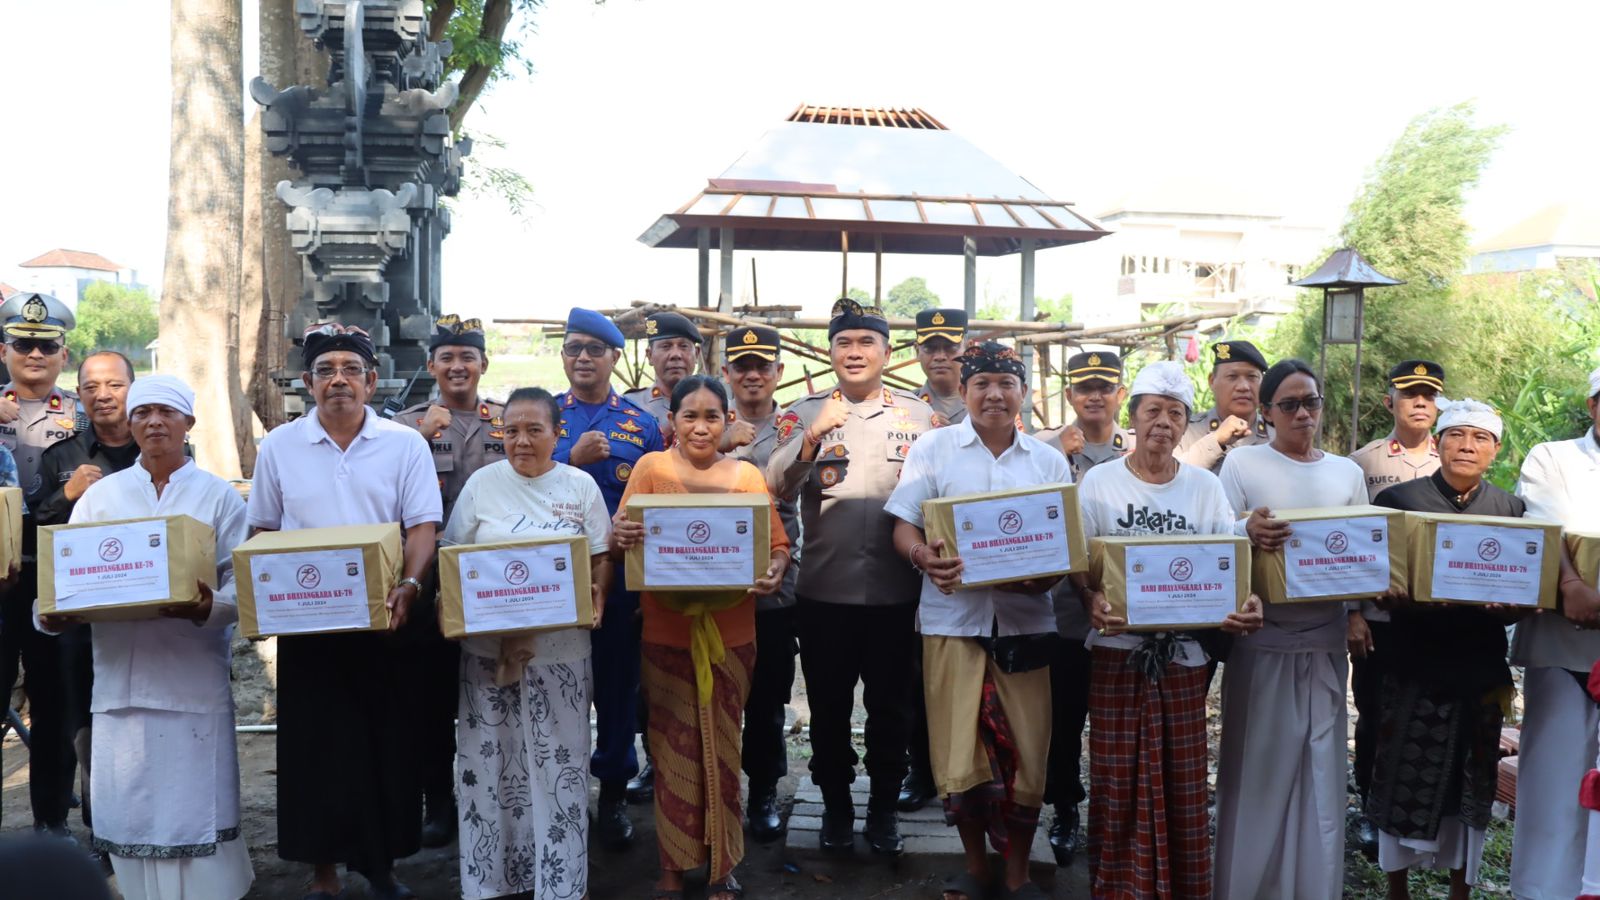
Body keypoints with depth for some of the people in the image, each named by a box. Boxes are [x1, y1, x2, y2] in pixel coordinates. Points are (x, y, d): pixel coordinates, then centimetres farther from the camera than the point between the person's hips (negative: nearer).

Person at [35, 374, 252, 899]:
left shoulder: (219, 496, 6)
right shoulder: (100, 495, 12)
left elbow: (242, 581, -1)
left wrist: (208, 607, -22)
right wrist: (53, 612, -14)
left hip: (194, 678, -2)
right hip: (121, 679, 2)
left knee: (197, 811, -2)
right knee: (128, 812, 4)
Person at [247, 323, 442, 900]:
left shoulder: (405, 445, 1)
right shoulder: (279, 447, 6)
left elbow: (422, 527, -4)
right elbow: (262, 531, 10)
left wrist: (408, 587, -20)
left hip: (384, 617, 0)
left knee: (386, 741, 5)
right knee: (315, 741, 4)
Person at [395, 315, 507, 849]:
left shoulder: (509, 421, 7)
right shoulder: (408, 423, 5)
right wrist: (421, 437, -15)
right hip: (431, 578, 0)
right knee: (433, 690, 6)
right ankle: (438, 800, 17)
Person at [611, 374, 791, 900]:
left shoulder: (746, 476, 5)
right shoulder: (651, 468, 0)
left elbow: (778, 545, 3)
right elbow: (619, 545, -6)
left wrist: (775, 572, -19)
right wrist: (620, 536, -29)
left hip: (729, 632, 1)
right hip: (667, 631, -1)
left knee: (722, 748, 8)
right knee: (674, 748, 2)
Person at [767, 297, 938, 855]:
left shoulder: (920, 416, 3)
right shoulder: (804, 413, 2)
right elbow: (776, 489, -7)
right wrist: (812, 435, -20)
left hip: (896, 590, 0)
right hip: (824, 589, 0)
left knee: (890, 705, 11)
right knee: (829, 705, 11)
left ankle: (883, 808, 28)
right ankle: (835, 804, 29)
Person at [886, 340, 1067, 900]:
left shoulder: (1049, 461, 11)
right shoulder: (933, 449, 6)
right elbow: (903, 525, 1)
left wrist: (1047, 575, -13)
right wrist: (924, 557, -21)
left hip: (1025, 621, 2)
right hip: (953, 619, -1)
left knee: (1027, 757, 3)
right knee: (959, 761, -2)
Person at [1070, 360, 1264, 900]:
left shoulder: (1206, 487, 6)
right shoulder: (1099, 482, 0)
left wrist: (1247, 604, -18)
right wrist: (1092, 601, -24)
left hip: (1184, 654, 2)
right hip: (1118, 651, -1)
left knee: (1182, 782, 6)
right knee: (1118, 780, 2)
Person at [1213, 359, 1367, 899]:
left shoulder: (1347, 472, 11)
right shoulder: (1242, 463, 0)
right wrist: (1247, 532, -26)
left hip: (1325, 641, 3)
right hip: (1262, 642, -3)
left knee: (1321, 771, 6)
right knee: (1259, 769, 1)